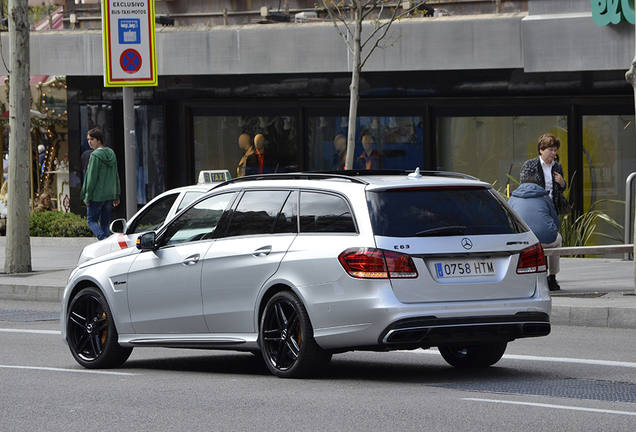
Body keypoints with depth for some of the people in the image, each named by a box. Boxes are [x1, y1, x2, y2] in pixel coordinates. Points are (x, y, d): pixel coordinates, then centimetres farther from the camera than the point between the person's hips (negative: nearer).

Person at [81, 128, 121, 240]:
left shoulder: (95, 156, -14)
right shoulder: (111, 154, 10)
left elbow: (92, 177, -14)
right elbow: (116, 175, 15)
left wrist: (87, 196, -9)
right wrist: (116, 195, 19)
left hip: (97, 196, -7)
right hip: (110, 195, 7)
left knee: (92, 220, 2)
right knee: (105, 223, 11)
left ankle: (103, 239, -20)